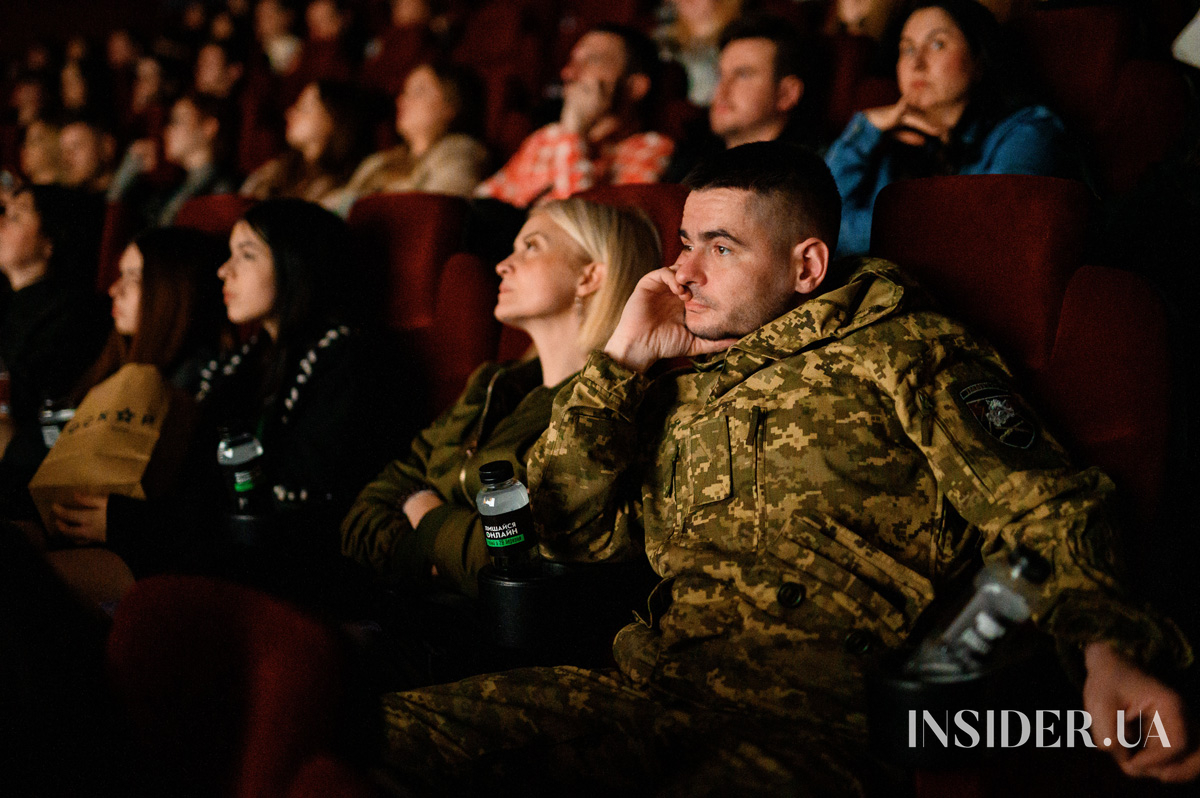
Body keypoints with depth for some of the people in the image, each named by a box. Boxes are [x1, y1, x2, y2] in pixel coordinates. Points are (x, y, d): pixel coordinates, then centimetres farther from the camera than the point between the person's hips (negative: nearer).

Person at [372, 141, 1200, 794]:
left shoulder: (900, 349, 12)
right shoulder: (683, 382, 28)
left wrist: (1109, 652, -20)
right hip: (651, 684, 5)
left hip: (818, 700, -4)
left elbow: (1047, 515, 1)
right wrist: (624, 359, 17)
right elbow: (577, 532, 24)